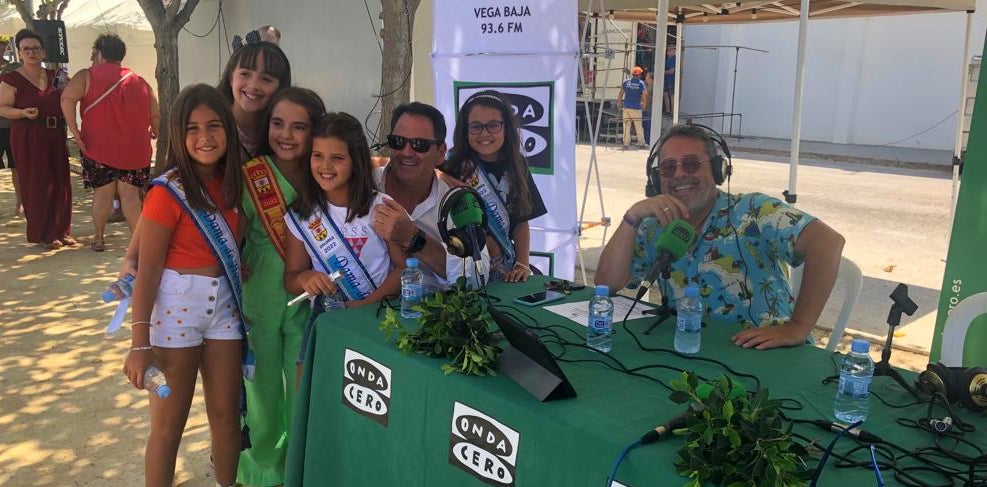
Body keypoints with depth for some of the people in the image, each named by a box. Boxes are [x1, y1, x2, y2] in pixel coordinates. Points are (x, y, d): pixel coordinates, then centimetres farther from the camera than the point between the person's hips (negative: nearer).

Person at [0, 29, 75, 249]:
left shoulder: (53, 75, 11)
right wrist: (23, 112, -23)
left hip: (55, 136, 5)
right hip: (29, 138, -5)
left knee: (60, 183, 7)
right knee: (37, 185, -3)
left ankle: (60, 230, 18)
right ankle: (42, 234, 7)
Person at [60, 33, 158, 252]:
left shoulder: (87, 76, 0)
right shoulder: (139, 82, 9)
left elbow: (67, 98, -17)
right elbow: (155, 115, 8)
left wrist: (74, 130, -12)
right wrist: (155, 134, 27)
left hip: (99, 147, -2)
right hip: (136, 150, 2)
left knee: (103, 192, 8)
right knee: (131, 195, 3)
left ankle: (99, 238, 17)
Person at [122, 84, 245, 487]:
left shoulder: (229, 184, 3)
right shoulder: (167, 193, -14)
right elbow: (147, 270, -14)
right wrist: (140, 343, -15)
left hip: (224, 303, 6)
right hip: (175, 306, -5)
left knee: (226, 414, 13)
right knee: (169, 423, 7)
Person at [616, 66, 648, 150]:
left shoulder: (626, 82, 3)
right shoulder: (641, 83, -2)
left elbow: (621, 93, 5)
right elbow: (645, 94, -9)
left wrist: (619, 102, 18)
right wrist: (644, 103, 7)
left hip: (626, 106, 2)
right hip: (636, 107, -2)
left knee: (626, 125, 5)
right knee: (639, 126, 6)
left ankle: (626, 143, 3)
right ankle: (641, 143, 11)